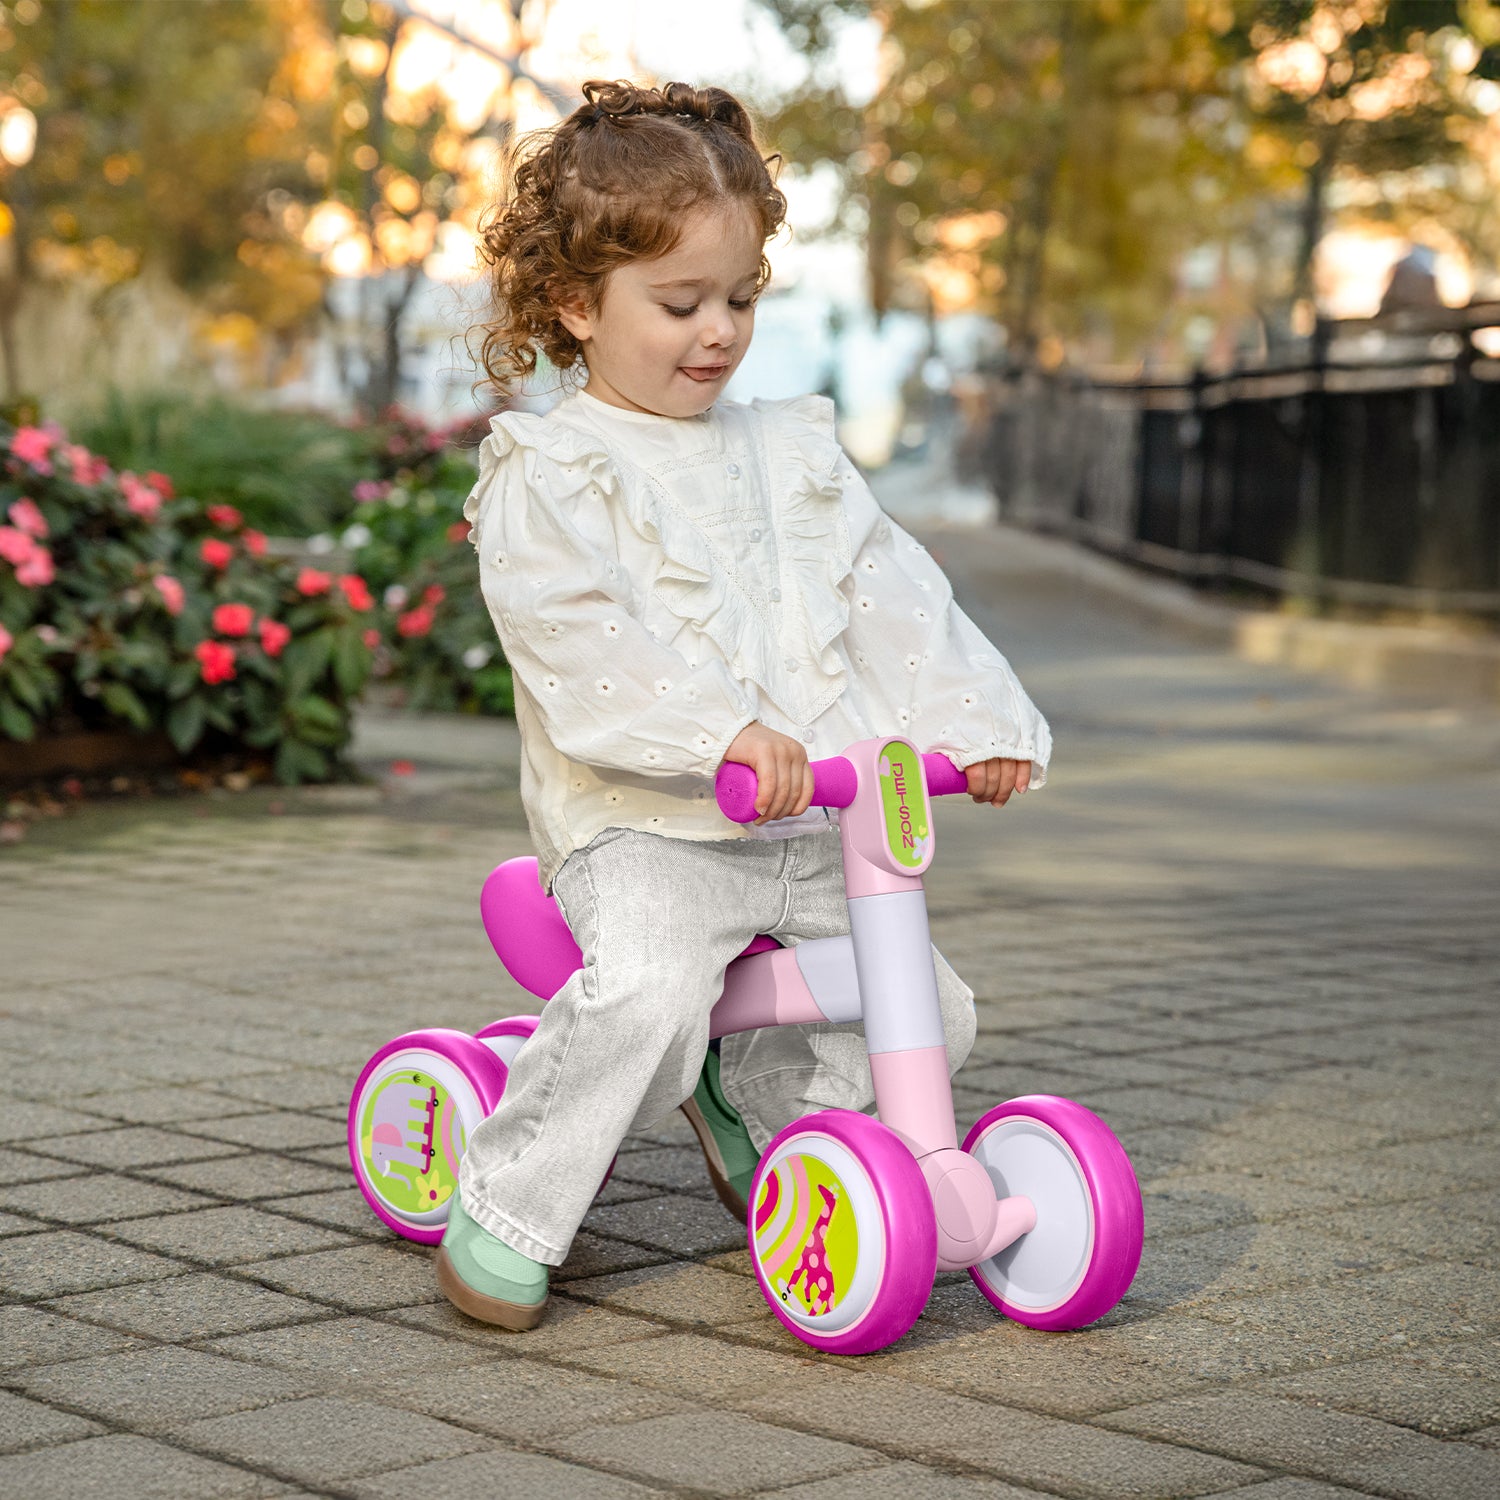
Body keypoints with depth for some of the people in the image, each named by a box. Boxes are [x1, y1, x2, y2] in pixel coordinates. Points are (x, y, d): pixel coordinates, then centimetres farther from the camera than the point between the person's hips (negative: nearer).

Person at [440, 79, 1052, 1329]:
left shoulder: (793, 449, 16)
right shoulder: (550, 471, -4)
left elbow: (892, 597, 12)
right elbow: (575, 638, -20)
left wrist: (979, 717, -4)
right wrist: (723, 730, -33)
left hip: (813, 832, 6)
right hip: (640, 827, -6)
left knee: (927, 1013, 5)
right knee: (645, 991, -32)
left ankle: (745, 1096, 32)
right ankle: (508, 1205, -11)